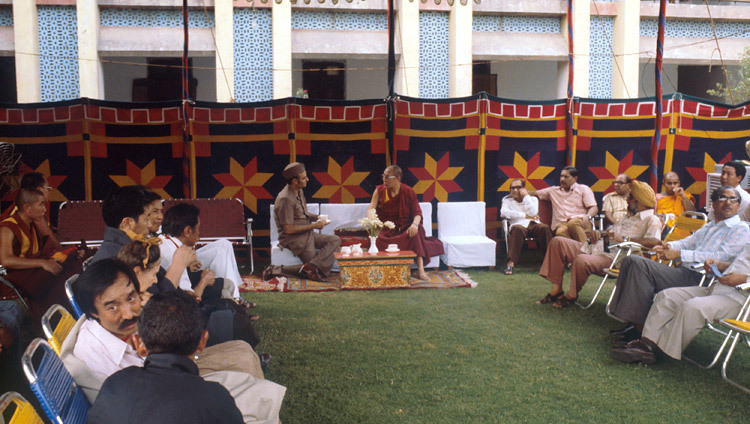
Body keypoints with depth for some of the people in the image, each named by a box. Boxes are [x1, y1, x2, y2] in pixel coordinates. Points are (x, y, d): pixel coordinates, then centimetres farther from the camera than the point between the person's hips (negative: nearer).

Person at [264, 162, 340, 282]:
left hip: (307, 234, 9)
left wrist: (317, 217, 4)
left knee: (335, 240, -9)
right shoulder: (285, 199, -20)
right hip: (293, 239, -9)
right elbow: (288, 229, -21)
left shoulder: (299, 191, 10)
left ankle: (311, 266, -27)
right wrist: (314, 226, -16)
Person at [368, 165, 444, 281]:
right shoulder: (379, 191, 5)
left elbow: (417, 212, -1)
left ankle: (420, 269, -35)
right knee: (378, 239, -34)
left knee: (416, 233, -33)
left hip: (404, 227, 0)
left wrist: (415, 224, -24)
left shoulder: (408, 192, 3)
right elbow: (371, 210, -1)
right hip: (385, 229, 0)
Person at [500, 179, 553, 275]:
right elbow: (503, 213, -6)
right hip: (518, 224, -2)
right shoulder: (507, 200, 18)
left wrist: (526, 196, 3)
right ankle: (511, 263, -46)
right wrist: (525, 216, -7)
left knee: (545, 227, -32)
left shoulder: (533, 199, 21)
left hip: (533, 224, 2)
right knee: (518, 230, -39)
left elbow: (533, 213, -2)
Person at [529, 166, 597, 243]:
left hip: (579, 221, -1)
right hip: (561, 224, 1)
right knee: (561, 232, -38)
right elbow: (535, 193, 33)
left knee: (573, 223, -40)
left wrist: (588, 216, -14)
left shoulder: (583, 189, 18)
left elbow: (594, 208, 7)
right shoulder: (553, 190, 28)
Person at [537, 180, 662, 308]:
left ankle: (571, 296, -10)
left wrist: (624, 239, -25)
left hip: (614, 257, -10)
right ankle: (556, 289, -3)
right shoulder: (628, 217, 27)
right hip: (594, 249, 10)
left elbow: (654, 241, -22)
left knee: (582, 260, -38)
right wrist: (599, 235, 11)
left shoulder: (651, 220, -3)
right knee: (558, 242, -1)